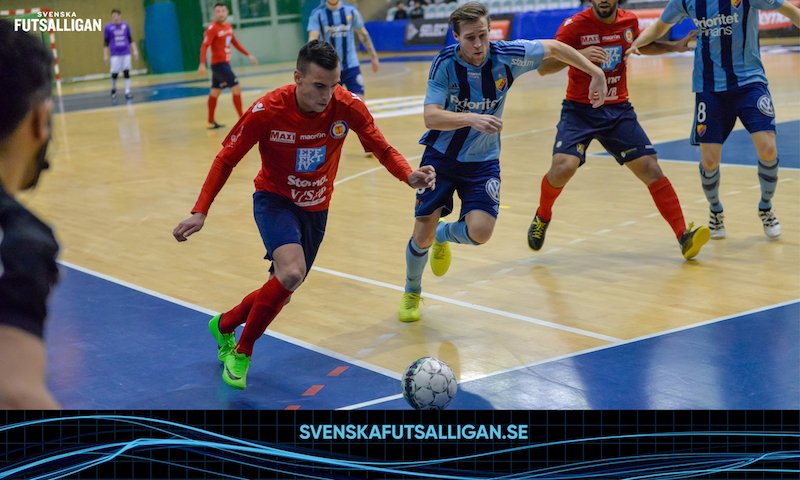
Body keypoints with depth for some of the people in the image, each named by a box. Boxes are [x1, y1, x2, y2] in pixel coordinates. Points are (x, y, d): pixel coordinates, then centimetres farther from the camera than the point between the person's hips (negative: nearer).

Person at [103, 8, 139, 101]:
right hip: (115, 55, -1)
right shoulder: (108, 28, -1)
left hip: (126, 53, 1)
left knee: (126, 72, -2)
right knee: (114, 73, 1)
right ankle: (113, 89, 26)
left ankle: (127, 92, 2)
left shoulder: (126, 25, 4)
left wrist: (135, 50, 6)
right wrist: (105, 55, -2)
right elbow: (106, 43, 3)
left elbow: (130, 40, 12)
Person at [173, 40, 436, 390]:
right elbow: (227, 159, -13)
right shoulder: (267, 111, -24)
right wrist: (200, 211, -21)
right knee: (291, 272, -29)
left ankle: (224, 325, 43)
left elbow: (382, 150, -9)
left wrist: (409, 175, -31)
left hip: (315, 208, 4)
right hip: (274, 200, -4)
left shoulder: (347, 107, -19)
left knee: (282, 291, 12)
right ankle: (241, 354, -8)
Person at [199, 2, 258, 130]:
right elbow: (204, 46, -23)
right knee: (236, 88, -11)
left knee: (215, 92, 14)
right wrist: (202, 64, -34)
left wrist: (248, 55, 20)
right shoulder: (212, 28, -16)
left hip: (225, 63, 8)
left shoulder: (228, 26, 8)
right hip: (219, 63, -8)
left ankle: (211, 122, 22)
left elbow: (235, 43, 21)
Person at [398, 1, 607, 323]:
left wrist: (597, 74, 6)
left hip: (482, 161, 1)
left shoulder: (507, 55, -15)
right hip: (441, 156, -1)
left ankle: (443, 235, 20)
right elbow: (431, 117, -29)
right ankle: (412, 292, 28)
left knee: (479, 232, -18)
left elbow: (554, 48, 2)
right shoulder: (445, 64, -19)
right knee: (422, 236, -5)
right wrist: (471, 118, -45)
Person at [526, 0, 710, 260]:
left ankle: (684, 238, -4)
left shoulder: (629, 21, 2)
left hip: (619, 110, 3)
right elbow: (543, 67, -17)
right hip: (580, 110, -3)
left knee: (650, 169, -7)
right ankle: (542, 216, 9)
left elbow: (641, 45, 26)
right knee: (563, 168, -23)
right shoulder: (576, 24, -12)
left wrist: (675, 46, 11)